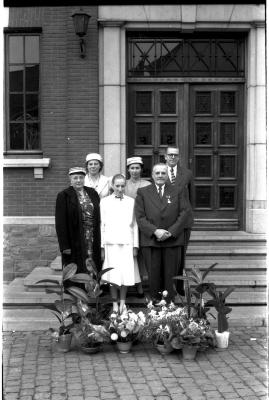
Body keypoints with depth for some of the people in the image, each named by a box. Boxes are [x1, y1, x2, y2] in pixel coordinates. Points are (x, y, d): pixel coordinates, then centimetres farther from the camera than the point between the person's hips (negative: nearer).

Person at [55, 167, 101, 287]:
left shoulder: (92, 193, 11)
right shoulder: (63, 196, -3)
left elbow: (98, 218, 11)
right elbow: (60, 223, -7)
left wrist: (98, 240, 5)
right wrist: (64, 245, -13)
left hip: (93, 242, 4)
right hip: (74, 244, -4)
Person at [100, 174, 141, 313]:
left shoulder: (131, 202, 7)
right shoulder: (104, 202, 5)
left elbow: (135, 225, 8)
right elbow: (101, 225, 5)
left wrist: (135, 245, 4)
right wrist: (102, 246, 2)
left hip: (127, 243, 1)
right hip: (111, 243, -1)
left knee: (126, 274, 1)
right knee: (113, 276, -1)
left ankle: (122, 302, 15)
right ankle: (115, 304, 11)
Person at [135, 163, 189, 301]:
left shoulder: (177, 192, 9)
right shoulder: (143, 192, 6)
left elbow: (183, 213, 2)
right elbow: (140, 217, -1)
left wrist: (171, 232, -9)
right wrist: (155, 231, -13)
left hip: (172, 240, 1)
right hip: (150, 240, -1)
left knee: (171, 275, 4)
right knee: (153, 275, 3)